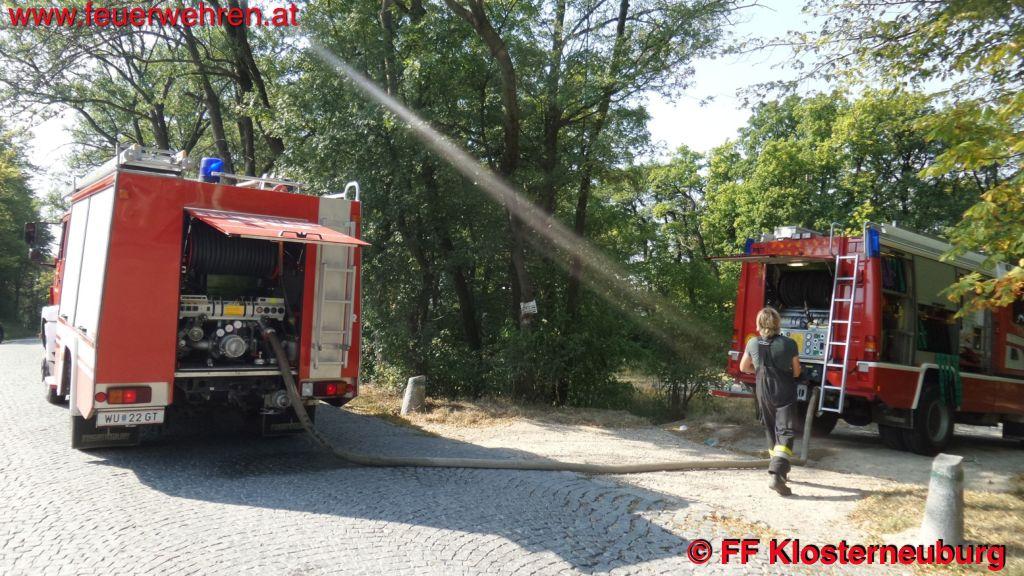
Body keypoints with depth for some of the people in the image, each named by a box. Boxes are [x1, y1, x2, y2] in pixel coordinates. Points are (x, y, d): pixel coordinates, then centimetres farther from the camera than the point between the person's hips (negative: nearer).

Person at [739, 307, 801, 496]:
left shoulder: (753, 344, -4)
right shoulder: (789, 344, -12)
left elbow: (744, 367, 10)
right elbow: (796, 372, -1)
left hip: (764, 394, 3)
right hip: (785, 394, -3)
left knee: (771, 431, 20)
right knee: (785, 433, -5)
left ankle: (780, 469, 33)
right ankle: (776, 475, -20)